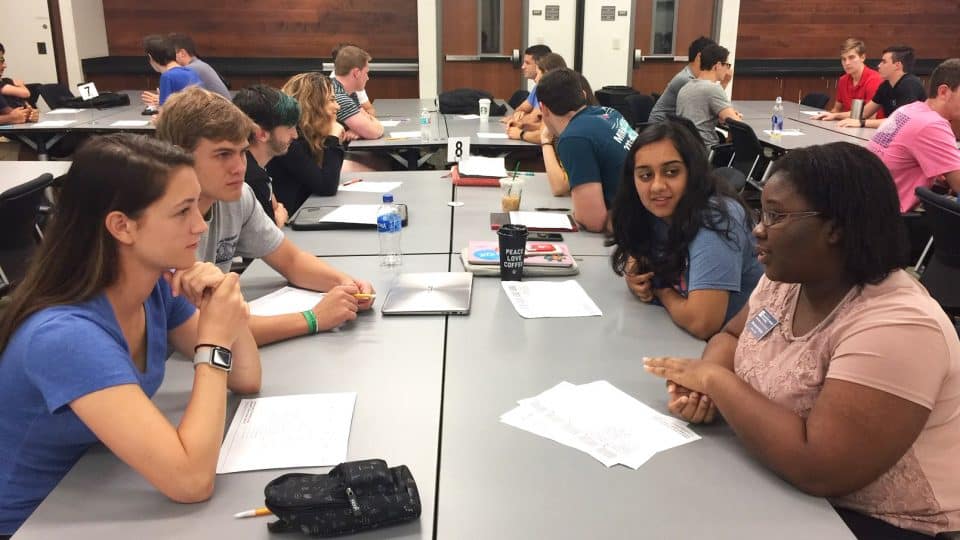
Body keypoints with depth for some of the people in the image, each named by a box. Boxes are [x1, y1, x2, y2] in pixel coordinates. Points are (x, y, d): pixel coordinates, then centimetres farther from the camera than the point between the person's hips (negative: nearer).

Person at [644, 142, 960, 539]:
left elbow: (817, 469, -34)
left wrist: (715, 378, -24)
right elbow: (731, 336, 11)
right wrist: (703, 382, -11)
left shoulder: (894, 328, -28)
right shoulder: (785, 278, -3)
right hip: (780, 488, 7)